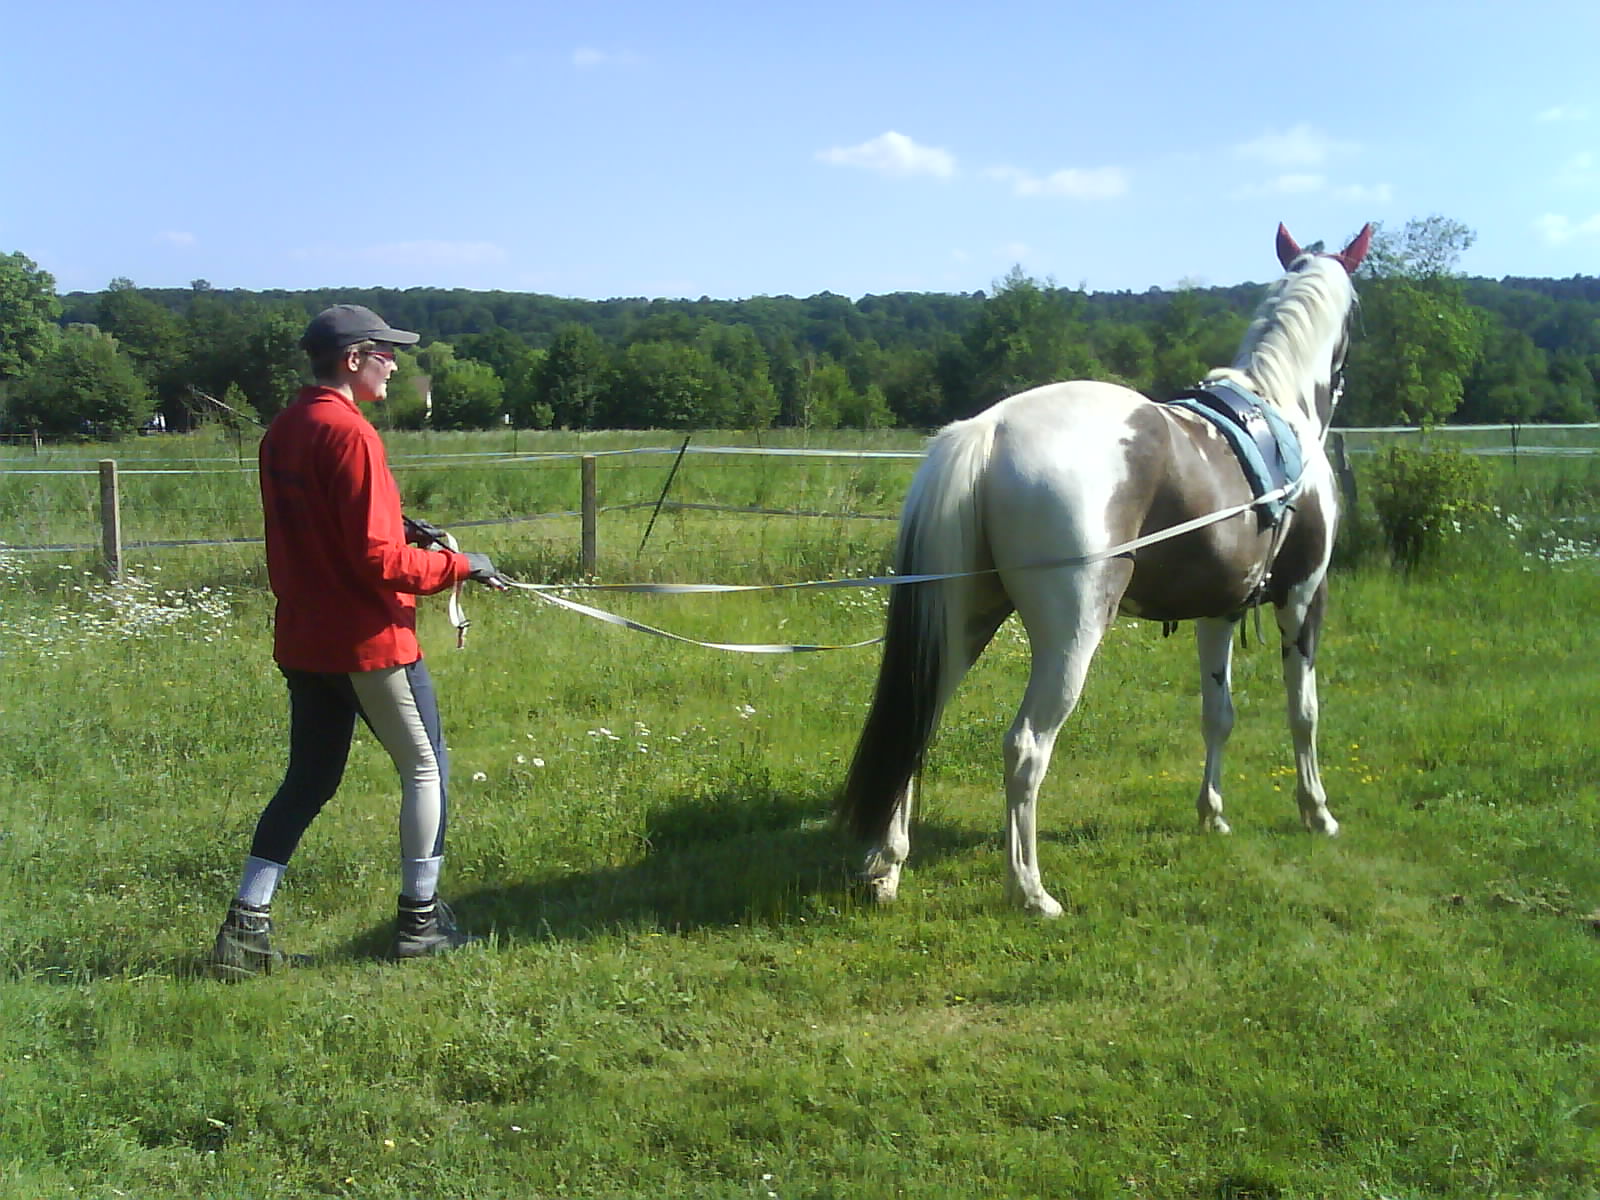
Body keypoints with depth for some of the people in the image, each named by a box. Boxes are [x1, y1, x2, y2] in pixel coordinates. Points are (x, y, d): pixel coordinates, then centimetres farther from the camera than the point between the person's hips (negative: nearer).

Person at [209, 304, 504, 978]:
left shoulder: (283, 431, 8)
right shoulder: (349, 434, -19)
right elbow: (380, 560, -21)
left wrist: (397, 529, 10)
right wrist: (459, 566, -9)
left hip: (304, 639, 8)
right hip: (369, 639, -8)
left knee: (308, 779, 14)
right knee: (426, 768, 8)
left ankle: (246, 927, 11)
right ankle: (420, 920, 15)